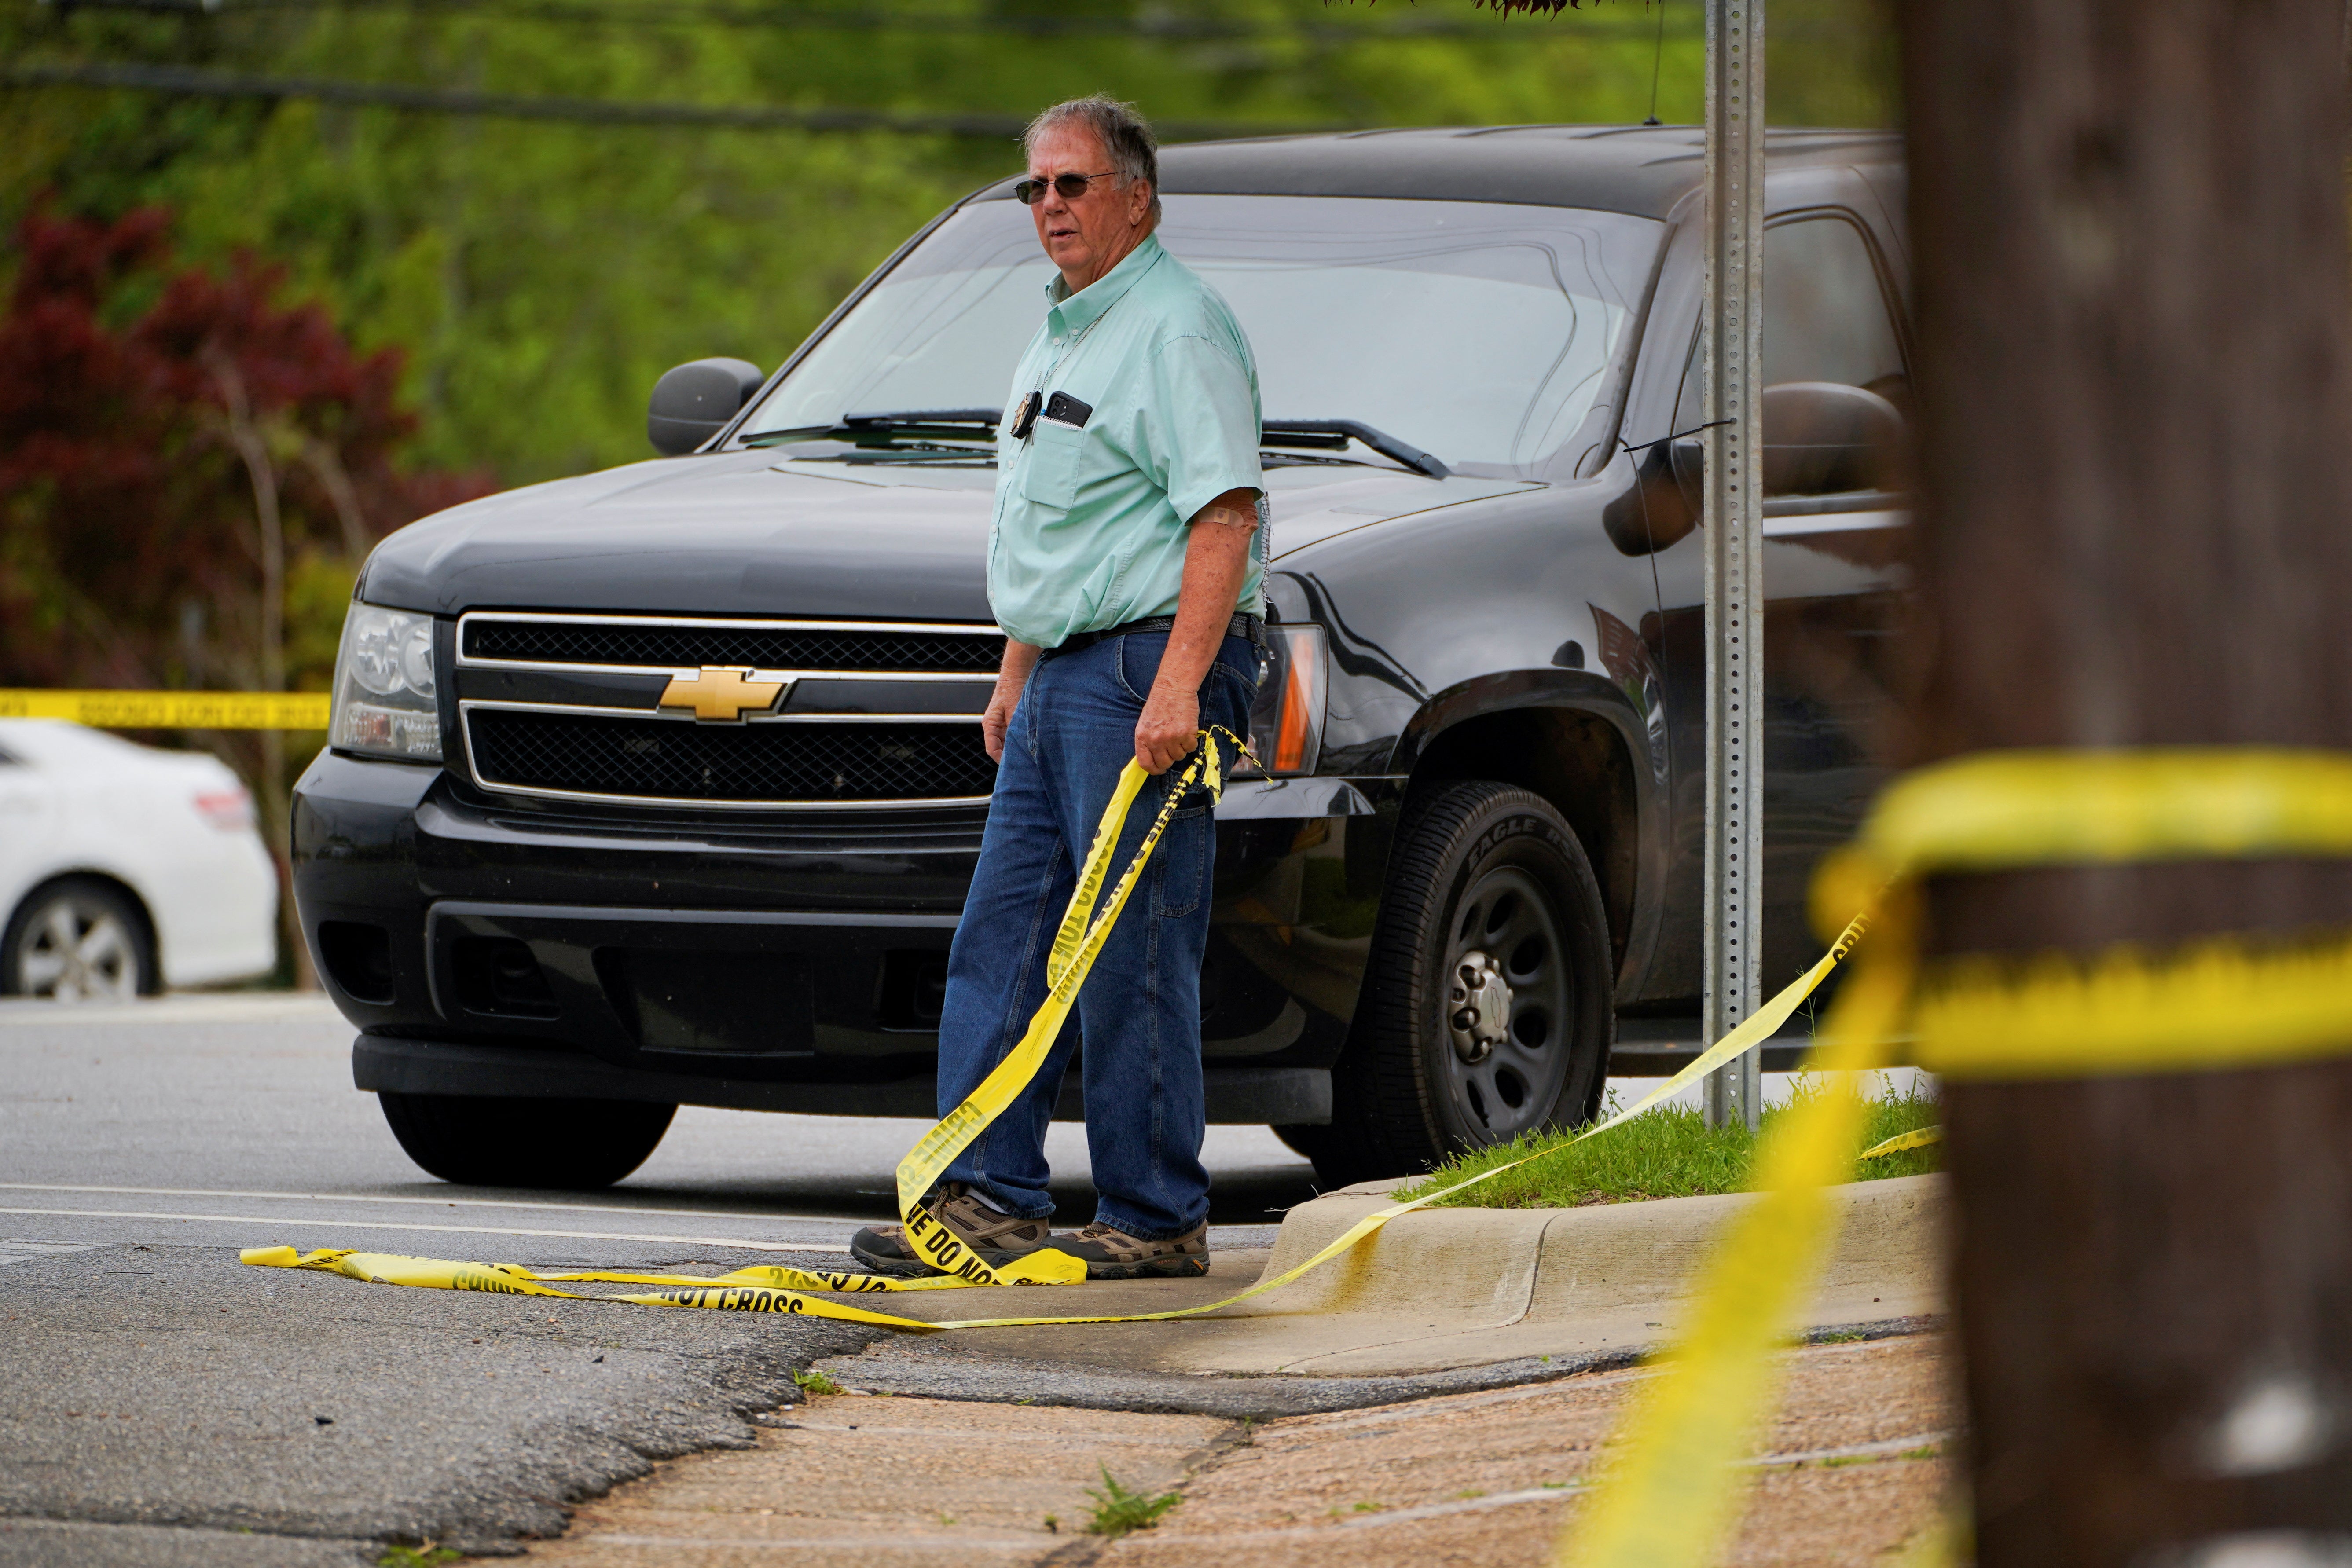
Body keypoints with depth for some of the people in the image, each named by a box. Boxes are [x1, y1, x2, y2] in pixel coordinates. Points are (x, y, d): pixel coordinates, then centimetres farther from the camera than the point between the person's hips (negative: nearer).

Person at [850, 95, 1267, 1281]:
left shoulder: (1177, 328, -11)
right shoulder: (1060, 335, 20)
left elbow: (1224, 514, -19)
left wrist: (1177, 683, -26)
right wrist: (1015, 676, 24)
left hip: (1150, 662, -10)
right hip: (1063, 674, 10)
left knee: (1134, 953, -9)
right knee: (1002, 937, 6)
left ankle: (1154, 1218, -5)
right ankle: (990, 1196, 8)